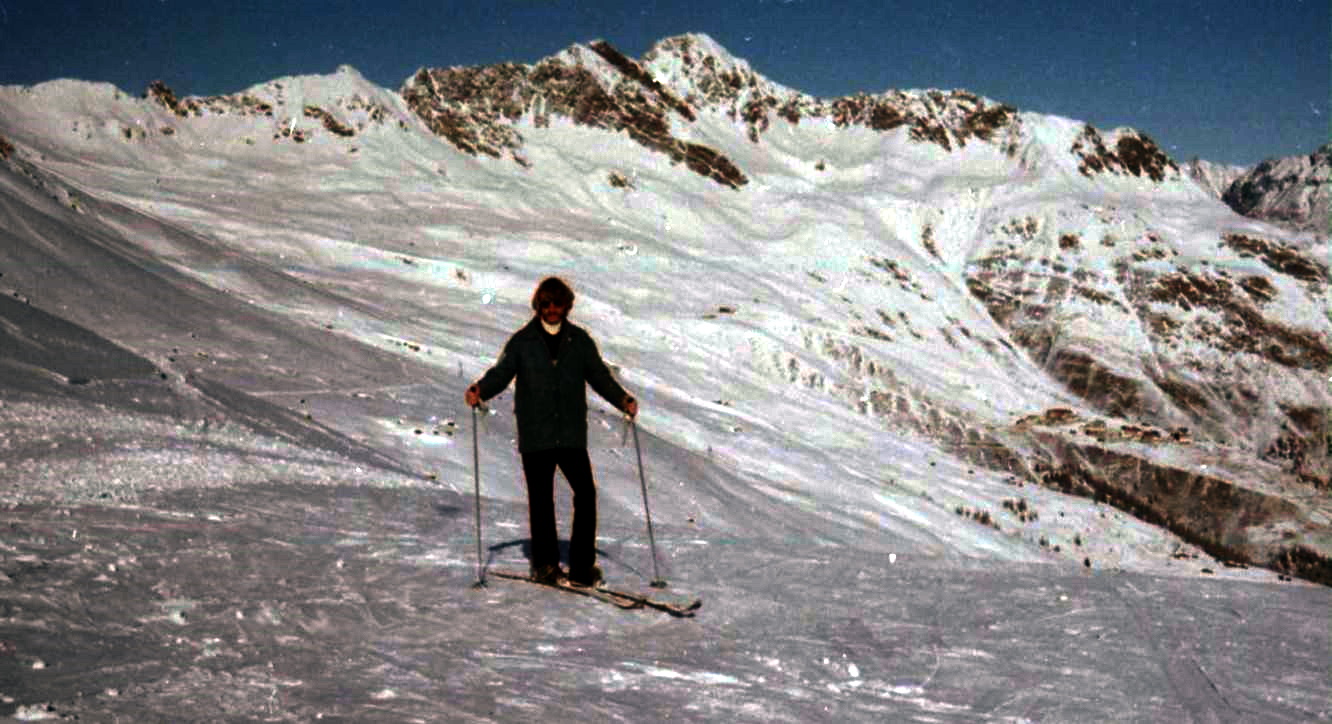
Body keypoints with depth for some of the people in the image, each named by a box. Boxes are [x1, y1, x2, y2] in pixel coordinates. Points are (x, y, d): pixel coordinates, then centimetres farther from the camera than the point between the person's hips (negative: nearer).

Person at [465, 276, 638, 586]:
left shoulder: (579, 340, 9)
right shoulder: (522, 341, 5)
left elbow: (599, 375, 10)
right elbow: (501, 372, 2)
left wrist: (622, 399, -5)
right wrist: (480, 389, -18)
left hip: (572, 434, 1)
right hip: (535, 436, -1)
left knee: (586, 494, -9)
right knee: (540, 499, 6)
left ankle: (583, 566, 0)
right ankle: (545, 564, 21)